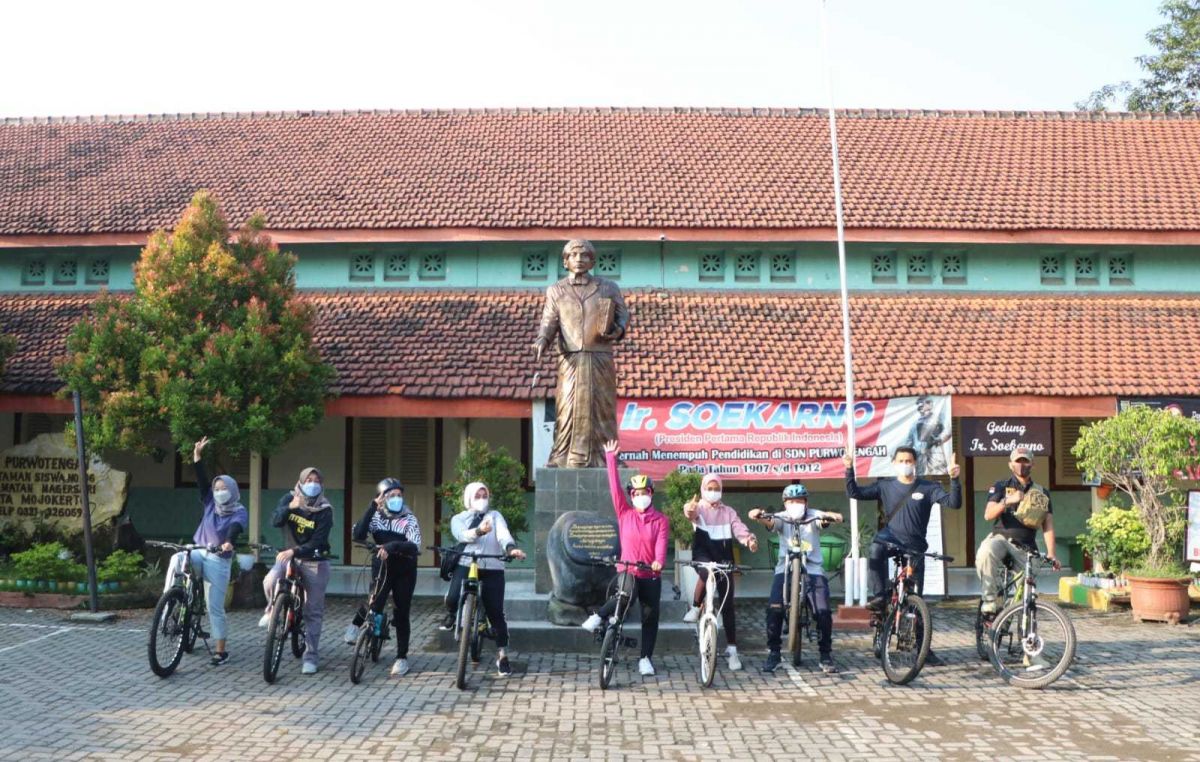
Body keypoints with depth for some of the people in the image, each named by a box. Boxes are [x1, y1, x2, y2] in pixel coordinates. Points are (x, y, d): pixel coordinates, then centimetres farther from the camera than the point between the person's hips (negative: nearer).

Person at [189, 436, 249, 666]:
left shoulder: (239, 512, -6)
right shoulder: (211, 503, 8)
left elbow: (236, 528, -27)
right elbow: (202, 481, -1)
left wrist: (229, 542, -49)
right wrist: (197, 456, -12)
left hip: (219, 560, -4)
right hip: (199, 553, 4)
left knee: (215, 607, -2)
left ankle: (221, 651, 9)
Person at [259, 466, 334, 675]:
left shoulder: (325, 510, -12)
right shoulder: (289, 498, -2)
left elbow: (317, 542, -19)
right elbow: (275, 521, -16)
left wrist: (294, 551, -31)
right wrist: (290, 507, -33)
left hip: (314, 562, -2)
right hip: (289, 556, 2)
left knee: (313, 611, 1)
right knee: (270, 582, -29)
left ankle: (311, 657, 11)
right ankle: (273, 609, 6)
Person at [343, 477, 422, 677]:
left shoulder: (409, 519, -8)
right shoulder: (376, 516, -3)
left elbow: (414, 546, -23)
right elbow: (357, 536, -22)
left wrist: (392, 546, -41)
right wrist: (372, 507, -25)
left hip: (404, 571, 0)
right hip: (382, 567, 0)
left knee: (401, 614, 3)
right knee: (376, 604, -20)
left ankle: (402, 657, 17)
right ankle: (357, 623, 13)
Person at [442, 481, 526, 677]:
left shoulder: (495, 515, 13)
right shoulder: (458, 519, 13)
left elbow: (503, 533, -7)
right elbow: (462, 535, -10)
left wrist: (511, 548, -30)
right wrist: (478, 531, -31)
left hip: (493, 568, 0)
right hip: (466, 564, 0)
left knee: (495, 612, -3)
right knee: (452, 598, -23)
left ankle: (502, 656, 9)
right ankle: (450, 614, 15)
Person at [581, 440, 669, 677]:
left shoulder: (661, 521, 1)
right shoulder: (624, 514, 3)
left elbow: (661, 544, -12)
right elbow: (615, 487, -5)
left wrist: (659, 562, -33)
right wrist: (611, 459, -11)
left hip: (651, 575, 2)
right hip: (628, 570, -2)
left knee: (650, 616, 5)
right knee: (627, 596, -32)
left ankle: (646, 658, 19)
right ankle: (599, 617, -7)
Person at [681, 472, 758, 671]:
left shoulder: (728, 512, 13)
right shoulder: (699, 508, 4)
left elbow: (739, 528, -4)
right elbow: (691, 513, -21)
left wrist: (749, 539, -28)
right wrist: (689, 510, -47)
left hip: (724, 559, 3)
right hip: (703, 555, -3)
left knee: (727, 604, 1)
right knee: (707, 572, -38)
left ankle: (732, 649, 7)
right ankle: (695, 608, -15)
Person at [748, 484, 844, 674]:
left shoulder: (813, 516, 1)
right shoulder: (781, 518, 1)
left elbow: (825, 516, -20)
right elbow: (769, 522, -20)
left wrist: (833, 516, -44)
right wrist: (758, 516, -43)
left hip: (813, 568, 0)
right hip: (786, 568, 0)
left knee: (823, 611, -12)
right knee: (774, 608, -16)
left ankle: (826, 656, 7)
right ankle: (773, 653, 0)